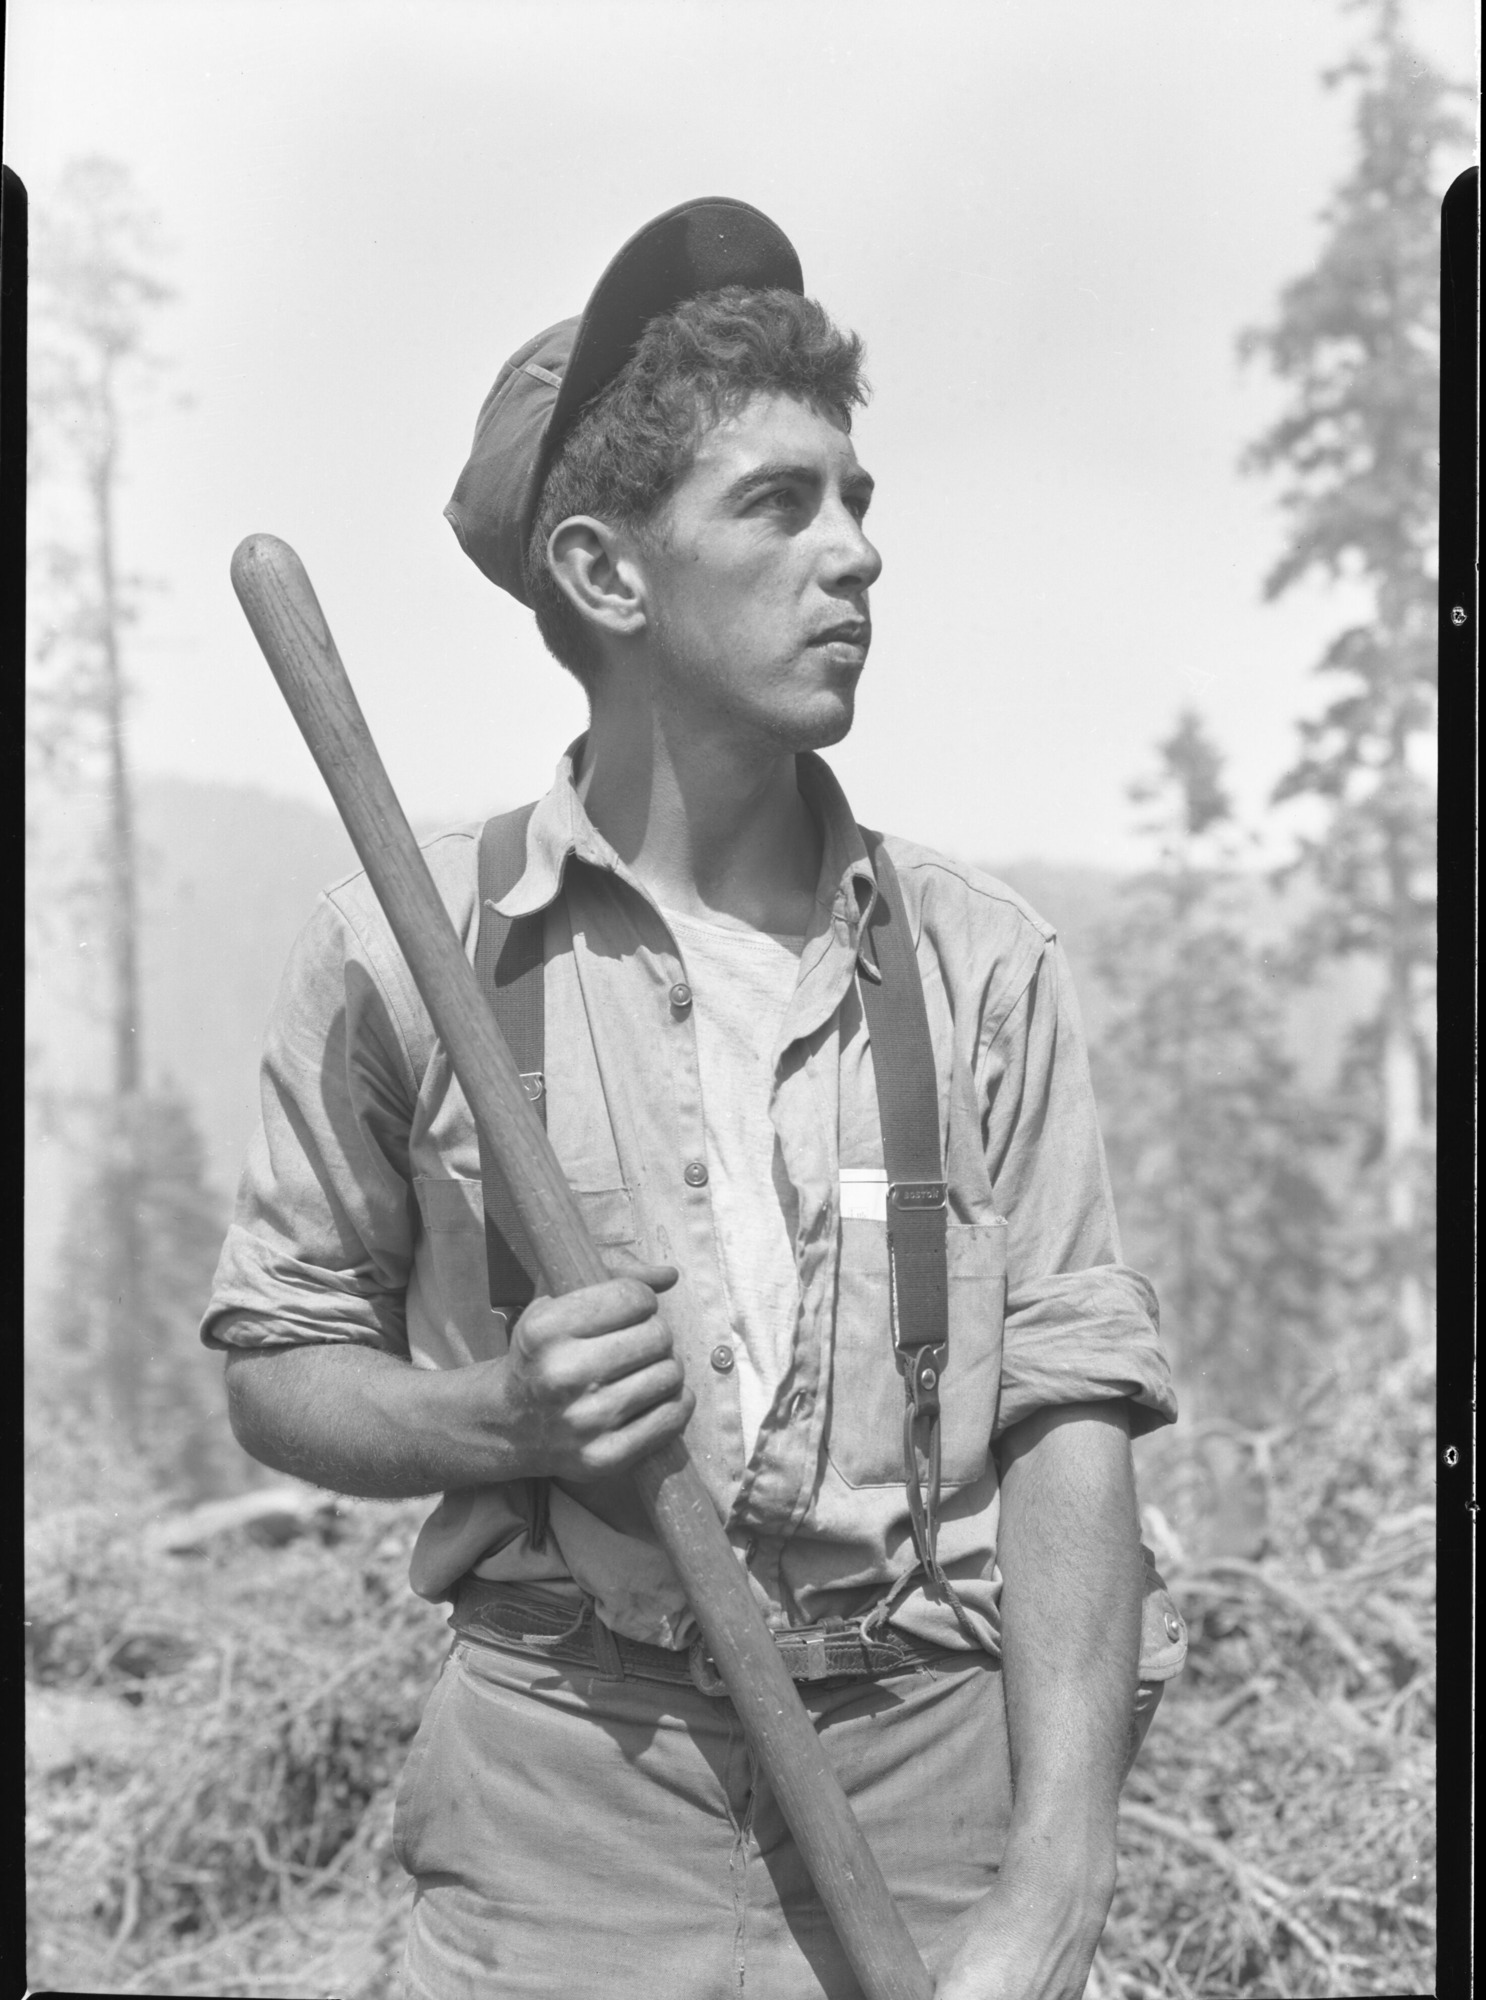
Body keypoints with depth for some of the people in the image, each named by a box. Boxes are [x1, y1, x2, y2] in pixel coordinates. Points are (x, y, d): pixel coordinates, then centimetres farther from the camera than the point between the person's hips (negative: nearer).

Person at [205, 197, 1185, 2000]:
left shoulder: (981, 964, 0)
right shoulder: (406, 944, -2)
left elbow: (1065, 1418, -4)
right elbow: (275, 1369, 7)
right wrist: (498, 1419, -14)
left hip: (937, 1792, 1)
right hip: (563, 1803, -1)